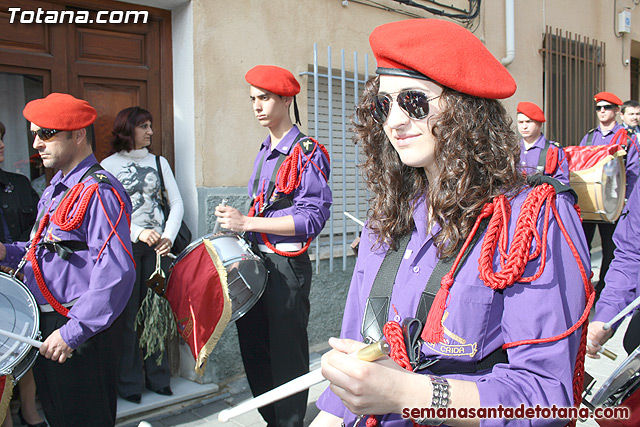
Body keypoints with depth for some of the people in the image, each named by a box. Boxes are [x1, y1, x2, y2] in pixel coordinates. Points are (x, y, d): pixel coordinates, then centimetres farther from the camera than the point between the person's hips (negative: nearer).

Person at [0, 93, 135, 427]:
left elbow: (115, 274, -27)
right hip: (45, 324, 9)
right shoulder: (55, 188, 11)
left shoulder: (98, 191, -20)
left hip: (81, 336, -9)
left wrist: (72, 333, -25)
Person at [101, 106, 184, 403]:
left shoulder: (159, 162, 13)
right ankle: (129, 382, 12)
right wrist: (138, 233, -16)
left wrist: (168, 236, -7)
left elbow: (177, 202, 7)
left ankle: (158, 376, 18)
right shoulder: (109, 165, 2)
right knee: (128, 314, 0)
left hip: (157, 245, 3)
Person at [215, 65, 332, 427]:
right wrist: (236, 225, 8)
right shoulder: (265, 152, 15)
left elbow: (314, 217, -19)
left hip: (287, 266, -8)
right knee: (254, 349, 16)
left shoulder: (308, 153, -11)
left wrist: (247, 223, -20)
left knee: (287, 354, 3)